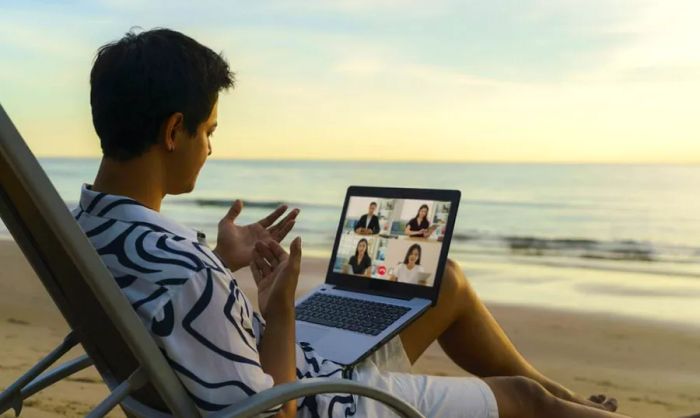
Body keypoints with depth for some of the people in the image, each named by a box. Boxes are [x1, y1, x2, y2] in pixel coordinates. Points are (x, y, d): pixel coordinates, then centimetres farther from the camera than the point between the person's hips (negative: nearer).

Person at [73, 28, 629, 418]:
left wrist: (221, 266, 5)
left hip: (307, 371, 9)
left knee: (449, 282, 17)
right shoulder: (184, 279, -38)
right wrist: (281, 305, -23)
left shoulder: (90, 224, -8)